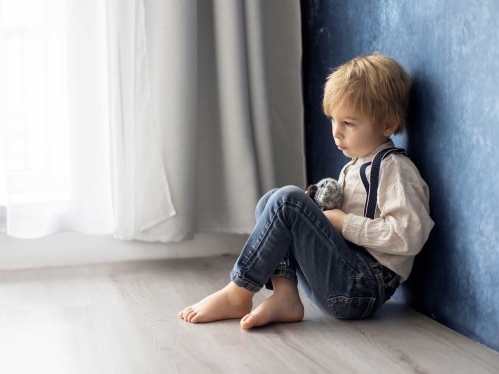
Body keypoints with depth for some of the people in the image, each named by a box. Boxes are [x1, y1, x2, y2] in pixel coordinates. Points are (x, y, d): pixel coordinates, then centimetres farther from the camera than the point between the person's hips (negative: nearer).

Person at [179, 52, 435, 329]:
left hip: (363, 288, -9)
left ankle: (237, 296, -11)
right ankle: (285, 294, -12)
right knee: (269, 201, 7)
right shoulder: (353, 167, 20)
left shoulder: (394, 167, -8)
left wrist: (345, 223, -15)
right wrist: (319, 208, 0)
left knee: (287, 200, -19)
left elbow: (409, 234, -21)